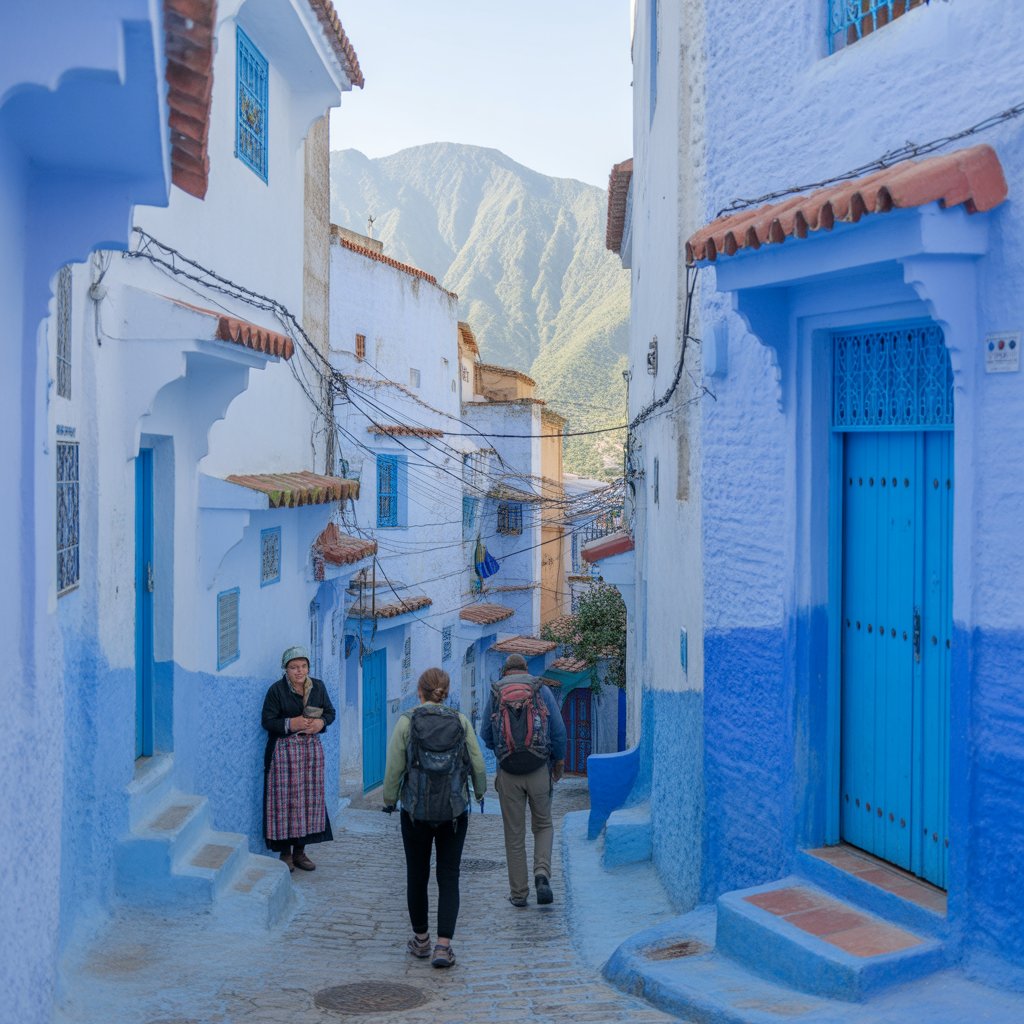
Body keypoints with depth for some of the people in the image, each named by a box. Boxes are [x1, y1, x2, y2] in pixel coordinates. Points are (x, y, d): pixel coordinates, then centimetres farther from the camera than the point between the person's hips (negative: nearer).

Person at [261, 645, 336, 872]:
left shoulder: (318, 687, 5)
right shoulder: (277, 690, -8)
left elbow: (330, 712, 12)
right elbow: (268, 721, -9)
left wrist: (321, 722, -9)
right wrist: (291, 724, -20)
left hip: (311, 748, 5)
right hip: (284, 749, -5)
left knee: (310, 798, 6)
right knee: (285, 799, -4)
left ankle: (300, 851, 18)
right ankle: (285, 852, 8)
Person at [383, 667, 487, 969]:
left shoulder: (406, 722, -8)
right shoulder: (461, 721, -4)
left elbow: (394, 768, -6)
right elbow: (478, 764, 0)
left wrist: (389, 799, 11)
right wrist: (479, 791, 20)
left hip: (415, 811, -1)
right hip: (454, 811, 1)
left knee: (417, 875, 14)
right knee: (449, 877, 5)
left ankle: (421, 940, 25)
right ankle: (443, 945, -5)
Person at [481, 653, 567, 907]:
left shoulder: (495, 692, 3)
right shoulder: (542, 690, 1)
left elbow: (486, 735, 7)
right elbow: (558, 731, -1)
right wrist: (559, 761, 13)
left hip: (508, 772, 0)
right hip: (539, 769, 0)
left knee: (514, 834, 8)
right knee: (543, 825, 16)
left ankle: (518, 893, 11)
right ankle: (542, 873, -7)